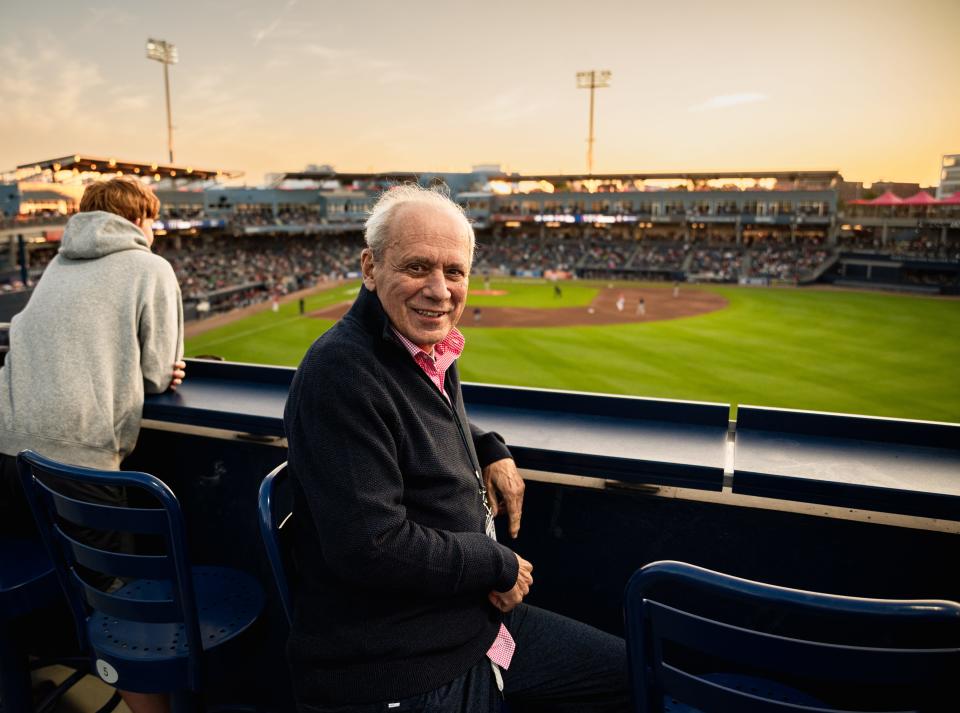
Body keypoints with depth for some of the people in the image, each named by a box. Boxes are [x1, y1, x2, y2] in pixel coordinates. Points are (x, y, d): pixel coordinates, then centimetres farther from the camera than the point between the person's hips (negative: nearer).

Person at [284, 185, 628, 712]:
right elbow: (372, 548, -27)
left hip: (477, 622, 8)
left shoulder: (432, 350, 3)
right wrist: (501, 566, -15)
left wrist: (491, 450, 6)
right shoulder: (340, 372, -23)